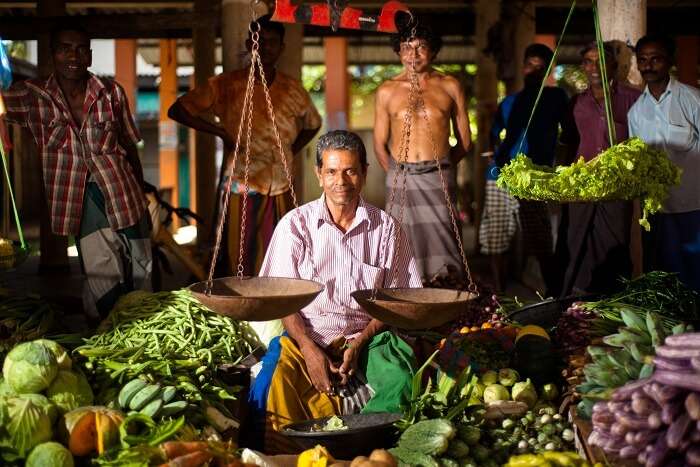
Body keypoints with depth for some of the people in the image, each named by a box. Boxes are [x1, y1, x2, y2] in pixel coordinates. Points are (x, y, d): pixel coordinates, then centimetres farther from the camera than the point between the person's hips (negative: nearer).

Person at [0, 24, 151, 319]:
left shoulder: (111, 92, 1)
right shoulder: (31, 96, -2)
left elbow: (130, 148, 9)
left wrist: (142, 202, 12)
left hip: (125, 196, 2)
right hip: (82, 203, -2)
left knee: (139, 288, 8)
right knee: (106, 292, -6)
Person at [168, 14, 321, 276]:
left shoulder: (293, 91, 9)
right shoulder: (227, 86, -1)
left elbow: (312, 124, 27)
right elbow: (177, 111, 0)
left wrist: (289, 153, 13)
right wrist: (220, 131, -9)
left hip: (279, 192, 3)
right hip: (240, 189, -3)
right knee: (239, 265, -4)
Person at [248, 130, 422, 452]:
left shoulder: (385, 228, 6)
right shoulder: (296, 225, 4)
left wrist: (359, 343, -10)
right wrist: (309, 350, -14)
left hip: (366, 338, 1)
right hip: (307, 338, 0)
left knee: (400, 374, -30)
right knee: (275, 379, -30)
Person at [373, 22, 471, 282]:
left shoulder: (450, 87, 7)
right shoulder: (387, 91, 9)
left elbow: (464, 141, 12)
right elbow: (380, 145, 13)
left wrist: (439, 168, 11)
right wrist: (397, 173, 7)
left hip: (439, 180, -1)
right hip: (400, 181, 1)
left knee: (441, 248, -6)